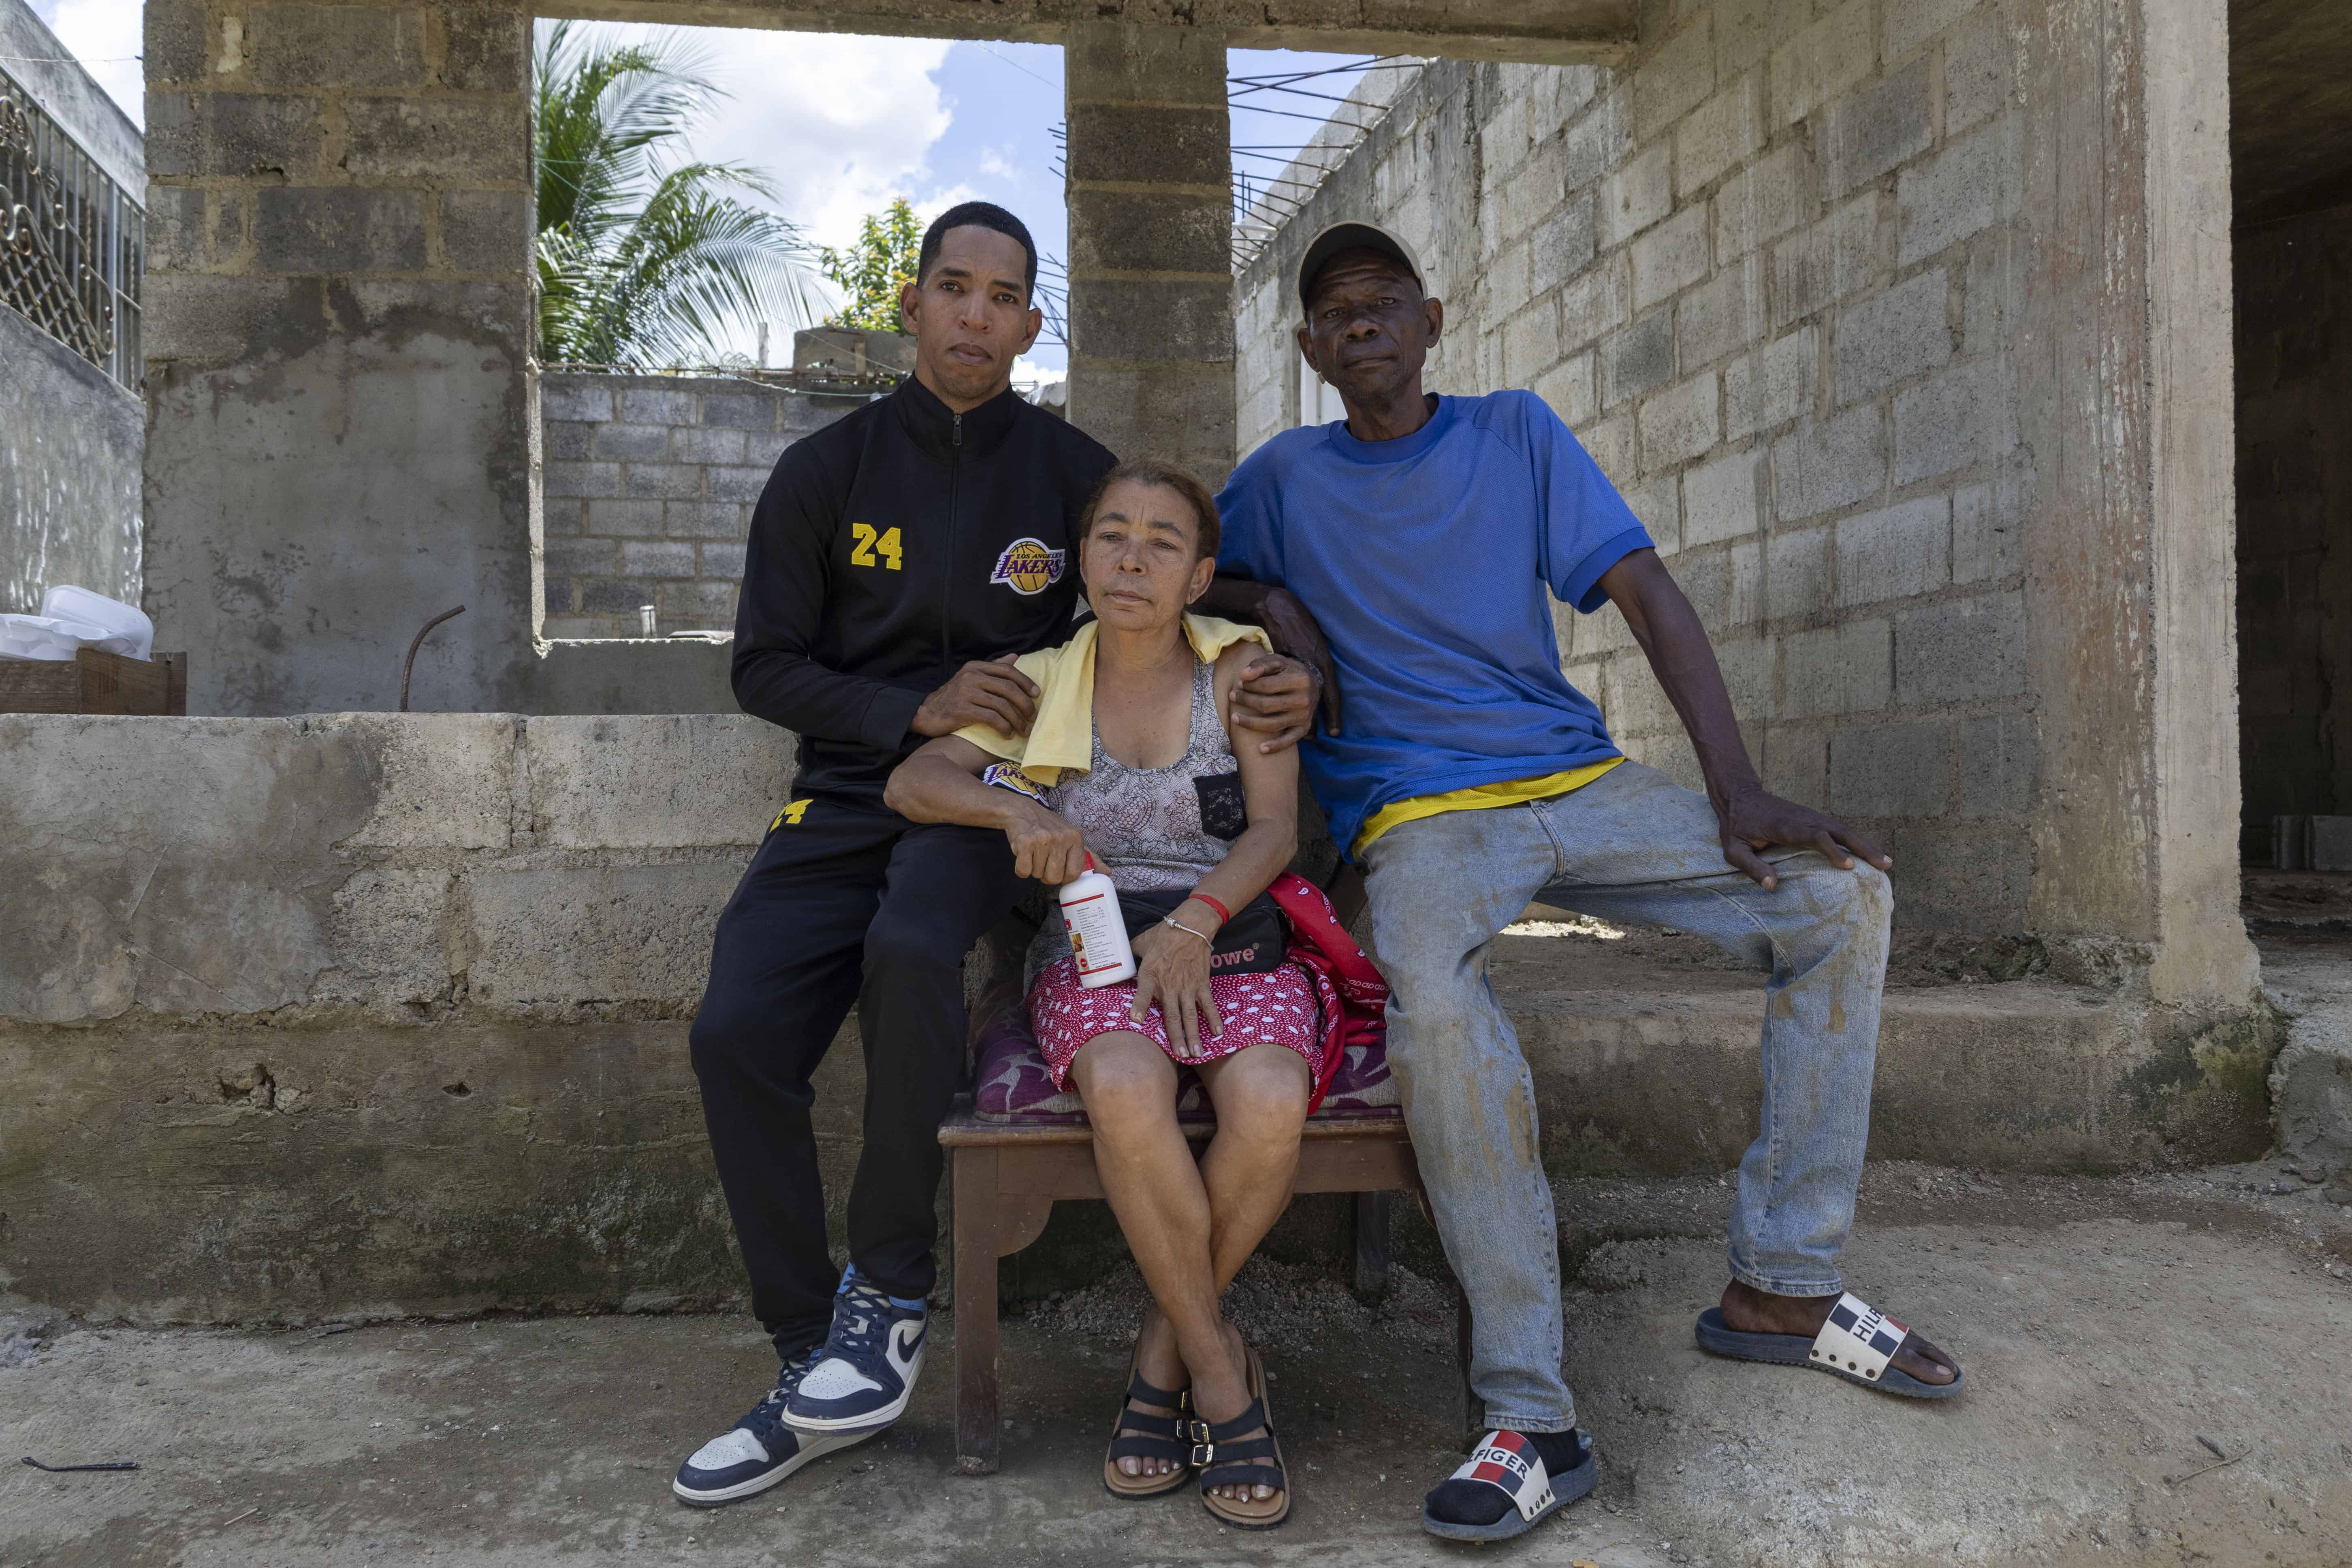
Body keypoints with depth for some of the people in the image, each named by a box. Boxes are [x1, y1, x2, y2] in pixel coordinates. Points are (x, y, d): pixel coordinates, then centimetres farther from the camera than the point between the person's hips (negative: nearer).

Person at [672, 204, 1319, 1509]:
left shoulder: (1073, 474, 5)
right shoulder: (827, 470, 4)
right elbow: (764, 667, 3)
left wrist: (1290, 679, -9)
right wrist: (917, 712, -13)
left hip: (989, 797, -2)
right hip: (847, 796, 2)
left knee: (909, 949, -35)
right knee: (736, 1032, -20)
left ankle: (888, 1297, -18)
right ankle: (811, 1368, -6)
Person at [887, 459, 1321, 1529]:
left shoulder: (1239, 668, 6)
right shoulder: (1043, 687, 11)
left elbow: (1276, 827, -3)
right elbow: (911, 782, 3)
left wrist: (1192, 924, -20)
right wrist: (1015, 808, -17)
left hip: (1234, 948, 0)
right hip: (1094, 954, 0)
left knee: (1269, 1106, -33)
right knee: (1126, 1092, -35)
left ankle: (1164, 1355, -8)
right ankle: (1223, 1376, -18)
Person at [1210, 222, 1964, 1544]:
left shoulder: (1517, 432, 10)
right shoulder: (1284, 479, 10)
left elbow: (1647, 591, 2)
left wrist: (1738, 790, -9)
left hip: (1582, 783, 3)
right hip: (1420, 813, -3)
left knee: (1843, 893, -14)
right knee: (1434, 997, -36)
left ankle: (1782, 1284, -4)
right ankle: (1533, 1416, -30)